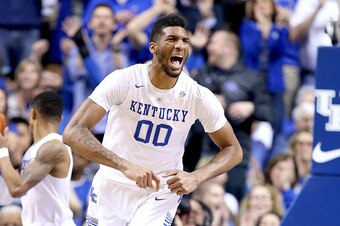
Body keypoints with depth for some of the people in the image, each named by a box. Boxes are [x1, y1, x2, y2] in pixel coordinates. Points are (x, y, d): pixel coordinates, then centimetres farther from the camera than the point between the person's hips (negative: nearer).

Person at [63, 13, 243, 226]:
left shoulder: (199, 96, -15)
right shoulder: (124, 81, -22)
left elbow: (233, 150, -4)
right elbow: (73, 132, -30)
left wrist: (196, 177, -24)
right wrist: (124, 166, -43)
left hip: (161, 192, 0)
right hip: (112, 186, 0)